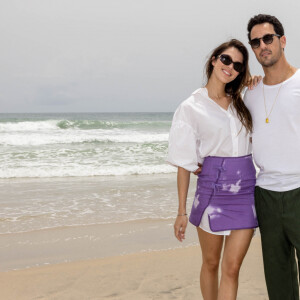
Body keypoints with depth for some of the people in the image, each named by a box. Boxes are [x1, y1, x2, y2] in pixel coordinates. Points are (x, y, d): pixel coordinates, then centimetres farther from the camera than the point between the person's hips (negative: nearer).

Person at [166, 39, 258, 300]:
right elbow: (184, 163, -3)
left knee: (232, 268, 0)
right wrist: (182, 212, -5)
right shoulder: (191, 107, -3)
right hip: (212, 190, -3)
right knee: (211, 264, 11)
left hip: (246, 190, 3)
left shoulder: (240, 101, 11)